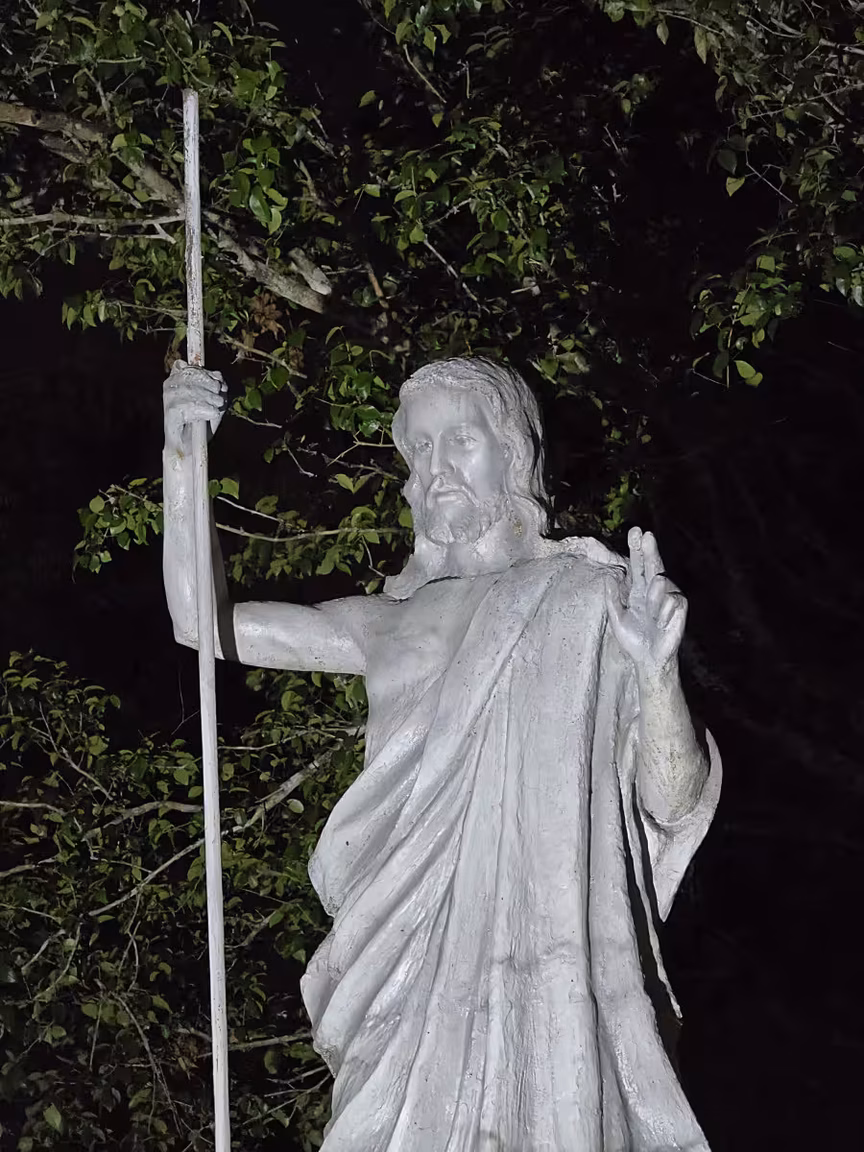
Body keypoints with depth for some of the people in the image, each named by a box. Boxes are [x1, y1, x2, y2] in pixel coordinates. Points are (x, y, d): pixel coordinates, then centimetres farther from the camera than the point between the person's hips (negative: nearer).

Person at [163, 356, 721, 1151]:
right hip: (413, 974, 3)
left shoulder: (588, 597, 2)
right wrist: (181, 459, -1)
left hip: (541, 973, -3)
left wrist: (656, 671, -23)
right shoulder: (394, 623, 13)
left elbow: (670, 801, -4)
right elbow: (201, 623, 9)